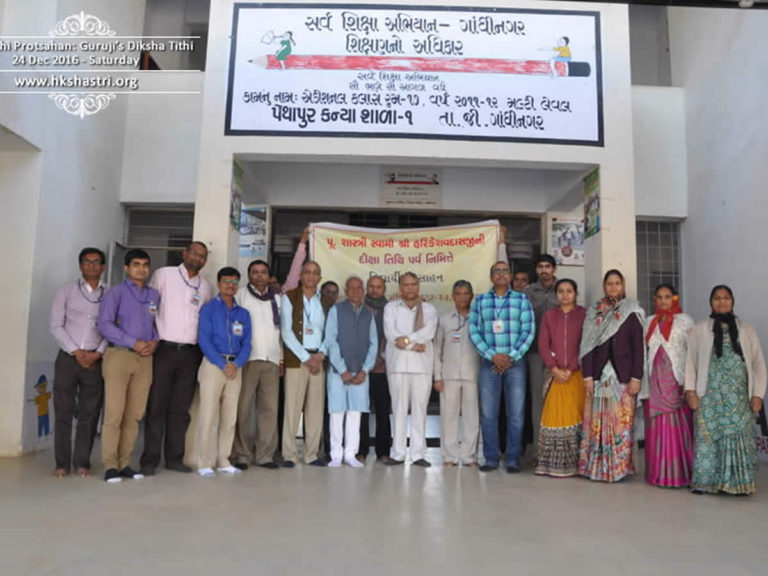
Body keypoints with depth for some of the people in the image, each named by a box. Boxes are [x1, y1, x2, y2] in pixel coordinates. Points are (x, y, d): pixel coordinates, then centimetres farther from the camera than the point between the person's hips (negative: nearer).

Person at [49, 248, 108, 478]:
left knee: (90, 414, 3)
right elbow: (56, 326, 1)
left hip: (95, 360, 0)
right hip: (68, 358, 0)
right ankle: (62, 463, 12)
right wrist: (76, 351, -8)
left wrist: (97, 353, -11)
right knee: (63, 412, 3)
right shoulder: (66, 290, 6)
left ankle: (82, 462, 13)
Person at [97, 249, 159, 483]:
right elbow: (104, 324, -9)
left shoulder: (154, 295, 15)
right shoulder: (116, 292, 1)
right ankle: (110, 466, 1)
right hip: (119, 355, -4)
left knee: (134, 415, 5)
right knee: (114, 413, -6)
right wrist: (134, 343, -14)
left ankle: (124, 463, 13)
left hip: (145, 358, 4)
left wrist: (154, 342, -2)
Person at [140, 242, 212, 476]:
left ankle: (174, 458, 15)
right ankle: (149, 460, 7)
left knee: (181, 408, 8)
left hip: (191, 353, 4)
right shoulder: (164, 274, 1)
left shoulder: (205, 286, 13)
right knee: (157, 406, 0)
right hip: (165, 349, -4)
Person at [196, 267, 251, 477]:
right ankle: (205, 463, 3)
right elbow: (204, 340, -8)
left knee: (230, 417, 6)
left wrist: (236, 364, -9)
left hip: (235, 367, 4)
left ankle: (223, 460, 15)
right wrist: (222, 364, -14)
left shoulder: (243, 313, 13)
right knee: (209, 416, -5)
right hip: (213, 364, -4)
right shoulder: (209, 309, 1)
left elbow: (246, 343, 8)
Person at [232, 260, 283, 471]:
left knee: (270, 408, 2)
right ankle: (241, 454, 7)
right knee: (243, 408, -2)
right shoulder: (240, 295, 6)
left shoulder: (277, 298, 16)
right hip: (247, 359, -3)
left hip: (272, 360, 3)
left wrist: (281, 358, 11)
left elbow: (281, 329, 16)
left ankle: (265, 454, 9)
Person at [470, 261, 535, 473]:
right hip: (489, 364, 1)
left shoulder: (521, 300, 7)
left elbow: (528, 331, 0)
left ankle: (512, 459, 12)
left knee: (516, 414, 1)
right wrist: (492, 355, -10)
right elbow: (474, 332, 2)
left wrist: (511, 357, -9)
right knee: (488, 413, 2)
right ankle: (491, 459, 13)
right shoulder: (479, 301, 8)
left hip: (515, 362, 0)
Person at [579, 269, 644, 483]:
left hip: (623, 374, -2)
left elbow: (638, 347, -1)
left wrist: (636, 377, -8)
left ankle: (620, 467, 10)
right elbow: (587, 345, 6)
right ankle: (596, 467, 12)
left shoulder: (631, 313, 3)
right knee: (597, 421, 3)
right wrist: (587, 375, -3)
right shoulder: (594, 312, 10)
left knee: (622, 422, -1)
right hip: (599, 373, 2)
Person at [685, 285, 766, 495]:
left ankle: (738, 482, 4)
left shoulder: (746, 330, 14)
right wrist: (690, 390, -3)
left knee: (739, 435, -3)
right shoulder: (700, 330, 11)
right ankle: (704, 481, 1)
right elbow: (690, 361, 7)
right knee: (708, 434, -4)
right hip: (710, 394, -1)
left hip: (739, 395, 1)